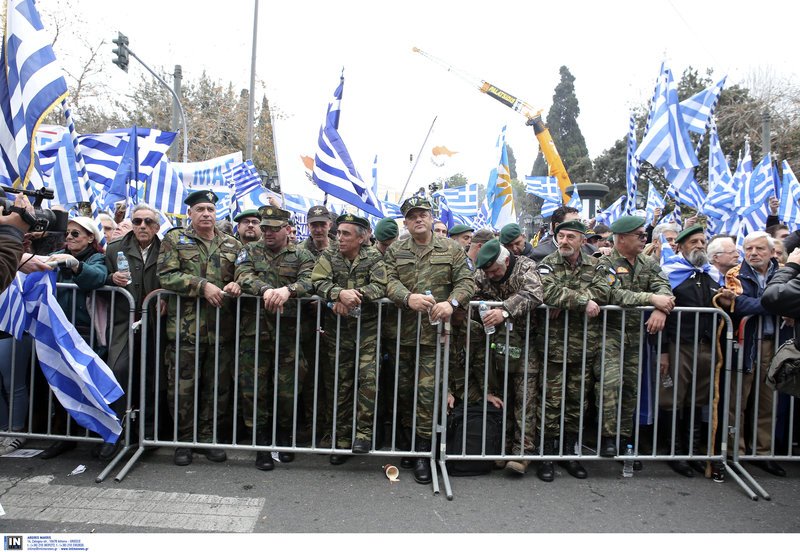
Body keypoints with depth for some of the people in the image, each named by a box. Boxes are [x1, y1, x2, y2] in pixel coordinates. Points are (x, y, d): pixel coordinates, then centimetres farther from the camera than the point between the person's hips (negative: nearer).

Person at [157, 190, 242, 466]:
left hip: (221, 328, 3)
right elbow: (167, 275, -6)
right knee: (183, 386, 3)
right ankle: (184, 440, 17)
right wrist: (202, 286, -16)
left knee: (217, 387, 9)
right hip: (185, 327, -3)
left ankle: (207, 436, 23)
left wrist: (236, 284, -6)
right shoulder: (175, 239, 5)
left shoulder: (231, 244, 14)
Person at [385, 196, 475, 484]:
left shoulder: (452, 249, 7)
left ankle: (423, 451, 6)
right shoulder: (395, 251, 9)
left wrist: (451, 302, -18)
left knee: (428, 390, -3)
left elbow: (466, 281, 1)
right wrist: (408, 298, -23)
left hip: (434, 331, -2)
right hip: (402, 330, 2)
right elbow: (388, 280, -4)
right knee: (403, 388, 10)